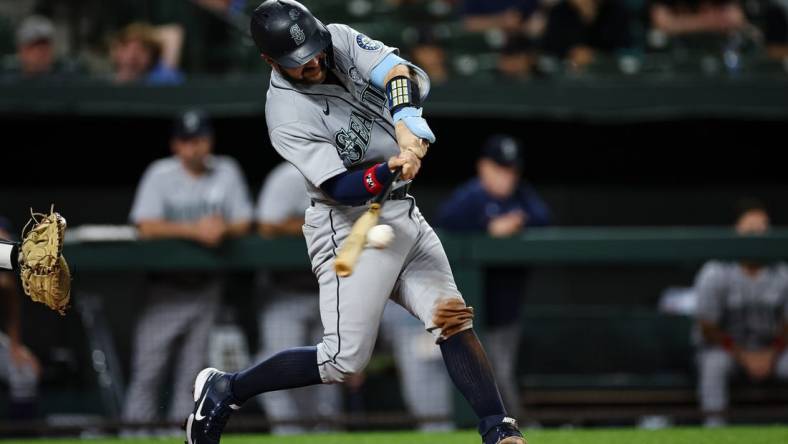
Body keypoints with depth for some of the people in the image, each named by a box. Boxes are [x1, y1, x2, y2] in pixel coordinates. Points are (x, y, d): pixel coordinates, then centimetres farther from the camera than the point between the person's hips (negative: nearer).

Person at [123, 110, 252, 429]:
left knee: (193, 367, 3)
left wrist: (222, 228, -18)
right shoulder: (160, 174, -4)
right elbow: (146, 227, -14)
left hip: (207, 285, 3)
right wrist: (194, 229, -24)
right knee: (148, 367, -8)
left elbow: (243, 224, 5)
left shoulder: (227, 172, 4)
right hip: (166, 284, -3)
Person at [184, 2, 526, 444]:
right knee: (344, 361, -9)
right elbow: (342, 188, -24)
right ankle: (224, 390, 5)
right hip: (350, 226, -7)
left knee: (455, 320, -2)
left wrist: (407, 126, -33)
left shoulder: (341, 41, -3)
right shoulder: (288, 116, -20)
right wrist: (390, 170, -43)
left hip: (403, 213, 7)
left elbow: (401, 74, -15)